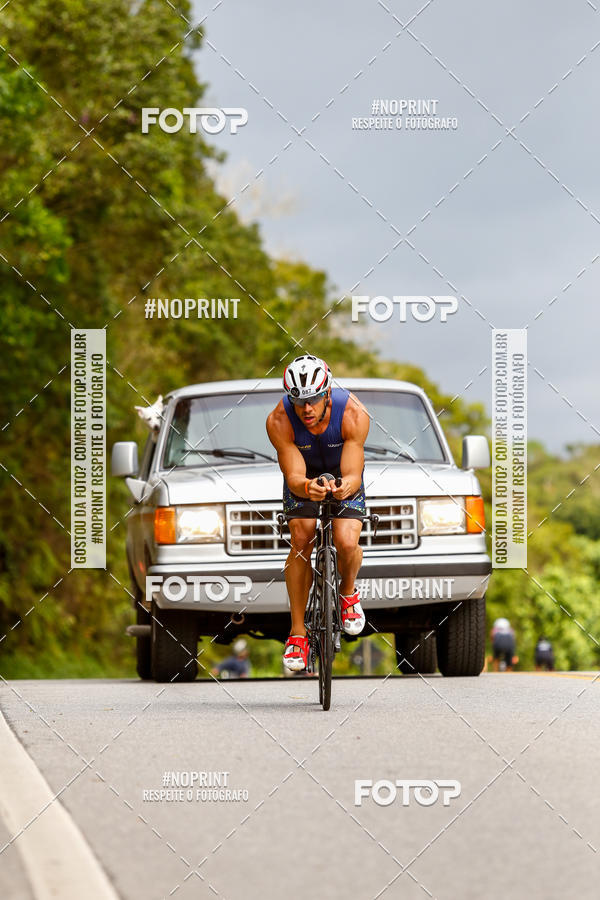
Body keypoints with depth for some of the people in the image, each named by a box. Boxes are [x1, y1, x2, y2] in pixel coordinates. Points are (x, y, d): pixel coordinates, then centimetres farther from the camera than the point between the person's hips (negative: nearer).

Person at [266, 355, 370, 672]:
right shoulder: (279, 421, -32)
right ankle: (297, 632, -7)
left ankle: (348, 592, 12)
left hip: (343, 473, -1)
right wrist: (306, 487, -58)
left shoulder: (354, 415, -35)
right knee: (301, 542, -17)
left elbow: (353, 474, -36)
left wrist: (346, 485, -61)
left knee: (347, 543, -22)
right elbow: (294, 476, -33)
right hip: (304, 474, 1)